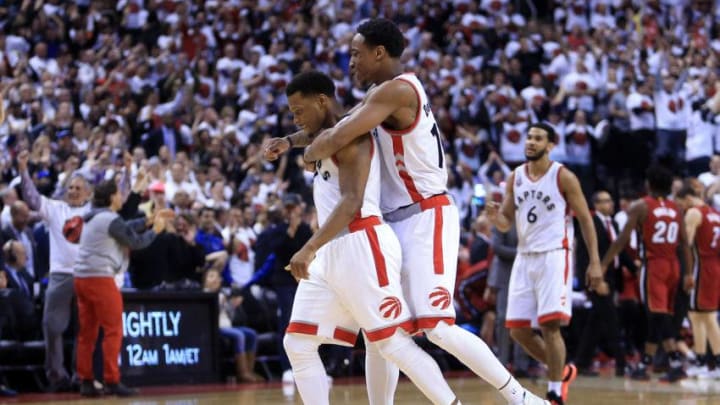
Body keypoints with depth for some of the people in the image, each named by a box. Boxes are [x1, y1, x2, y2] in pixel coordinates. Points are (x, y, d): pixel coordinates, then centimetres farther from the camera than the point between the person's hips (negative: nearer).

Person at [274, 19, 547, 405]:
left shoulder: (396, 90, -17)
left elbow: (337, 139, -23)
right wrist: (290, 140, 20)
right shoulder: (383, 93, 14)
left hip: (426, 219, -10)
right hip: (399, 223, 10)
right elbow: (337, 123, 30)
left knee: (438, 327, -14)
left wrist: (309, 153, -3)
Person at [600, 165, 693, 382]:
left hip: (653, 265, -5)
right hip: (673, 266, 5)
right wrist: (689, 273, 10)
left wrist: (603, 265, -5)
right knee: (661, 315, 11)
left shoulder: (640, 206, -3)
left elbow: (622, 239, -7)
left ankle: (676, 363, -20)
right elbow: (685, 243, 7)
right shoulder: (676, 209, 11)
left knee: (658, 315, -9)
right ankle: (644, 364, 14)